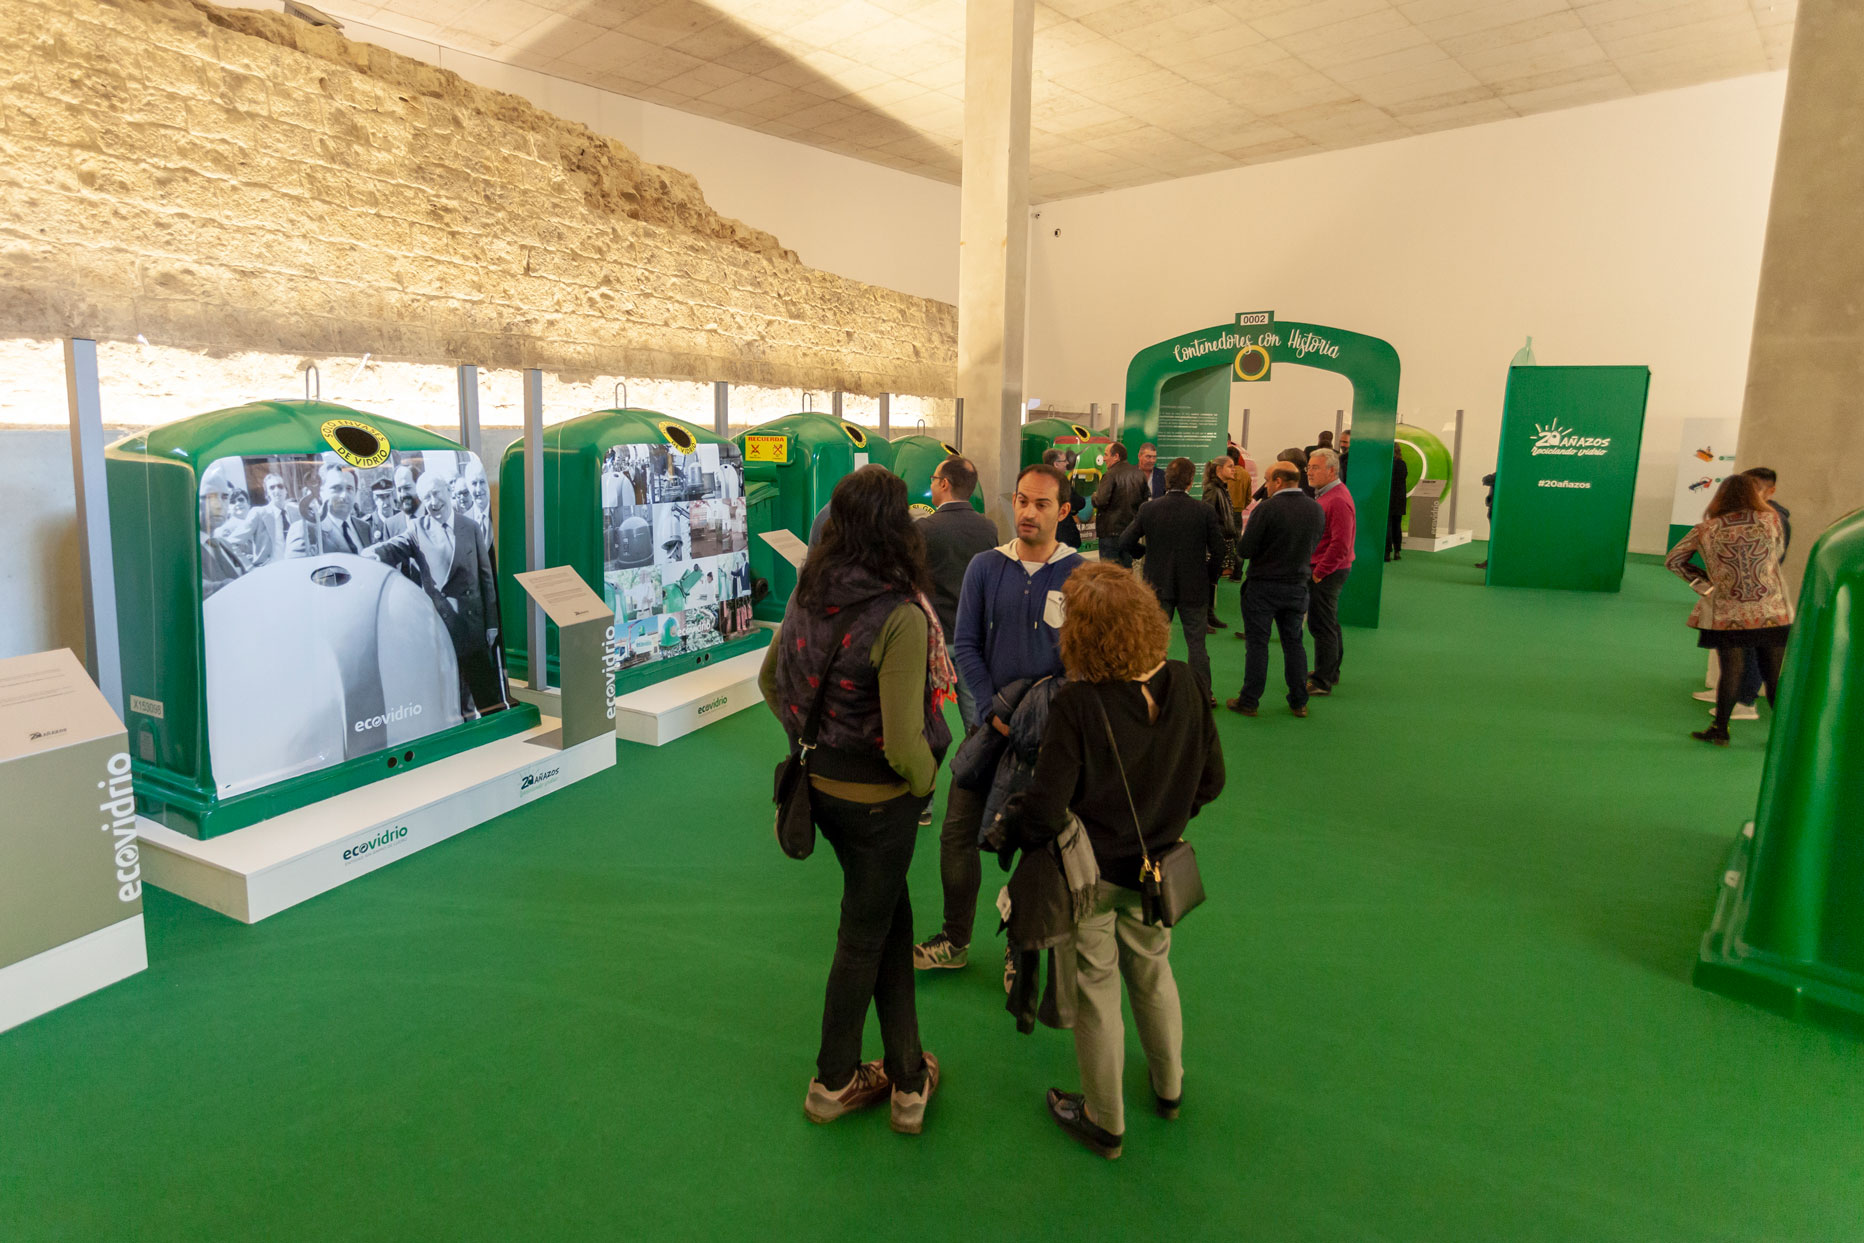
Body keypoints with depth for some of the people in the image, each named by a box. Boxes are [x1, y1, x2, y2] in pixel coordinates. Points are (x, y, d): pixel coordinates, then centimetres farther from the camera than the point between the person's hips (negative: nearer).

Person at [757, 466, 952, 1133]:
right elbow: (904, 744, -28)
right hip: (876, 796, -6)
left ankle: (907, 1075, 35)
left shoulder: (807, 593, -3)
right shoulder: (901, 617, -26)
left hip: (820, 781, 7)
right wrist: (925, 783, -8)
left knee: (892, 917, 22)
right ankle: (832, 1083, 36)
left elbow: (769, 680, 10)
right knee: (864, 936, 15)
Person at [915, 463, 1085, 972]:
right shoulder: (985, 567, 0)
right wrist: (992, 710, -11)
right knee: (958, 831, 6)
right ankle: (955, 941, 26)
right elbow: (965, 646, 0)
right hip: (992, 722, 2)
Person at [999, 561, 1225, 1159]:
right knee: (1153, 970, 28)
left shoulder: (1077, 705, -29)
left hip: (1089, 873, -5)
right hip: (1155, 870, 5)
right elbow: (1210, 780, -2)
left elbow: (1042, 813, -28)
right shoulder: (1183, 685, -14)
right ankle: (1168, 1087, 50)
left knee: (1096, 992, 15)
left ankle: (1104, 1121, 35)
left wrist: (1008, 824, -7)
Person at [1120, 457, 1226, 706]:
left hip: (1158, 586, 1)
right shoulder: (1205, 511, -11)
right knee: (1196, 645, 10)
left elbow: (1125, 543, -5)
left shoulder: (1148, 509, -9)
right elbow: (1217, 551, -7)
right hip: (1194, 588, -1)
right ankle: (1203, 697, 16)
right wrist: (1209, 577, 10)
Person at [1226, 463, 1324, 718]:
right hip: (1298, 586, 5)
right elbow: (1313, 547, 10)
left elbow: (1245, 550, -17)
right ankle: (1299, 702, 21)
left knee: (1257, 643, 4)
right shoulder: (1316, 509, 0)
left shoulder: (1266, 509, -19)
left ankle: (1249, 701, 11)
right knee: (1294, 642, 15)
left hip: (1264, 585, -5)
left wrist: (1239, 550, 4)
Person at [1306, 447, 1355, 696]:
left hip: (1327, 572, -11)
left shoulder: (1337, 500, -19)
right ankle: (1330, 672, 31)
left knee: (1322, 626, -6)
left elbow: (1340, 543, -25)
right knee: (1329, 624, 19)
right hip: (1325, 570, 11)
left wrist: (1320, 571, -20)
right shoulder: (1324, 495, 14)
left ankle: (1322, 682, -1)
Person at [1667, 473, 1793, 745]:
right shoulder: (1770, 520, -2)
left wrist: (1702, 582, 7)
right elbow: (1779, 554, 14)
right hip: (1773, 613, 1)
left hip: (1727, 617, 0)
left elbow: (1672, 561, 3)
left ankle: (1720, 729, 14)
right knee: (1775, 676, 10)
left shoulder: (1705, 529, -2)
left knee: (1730, 673, 8)